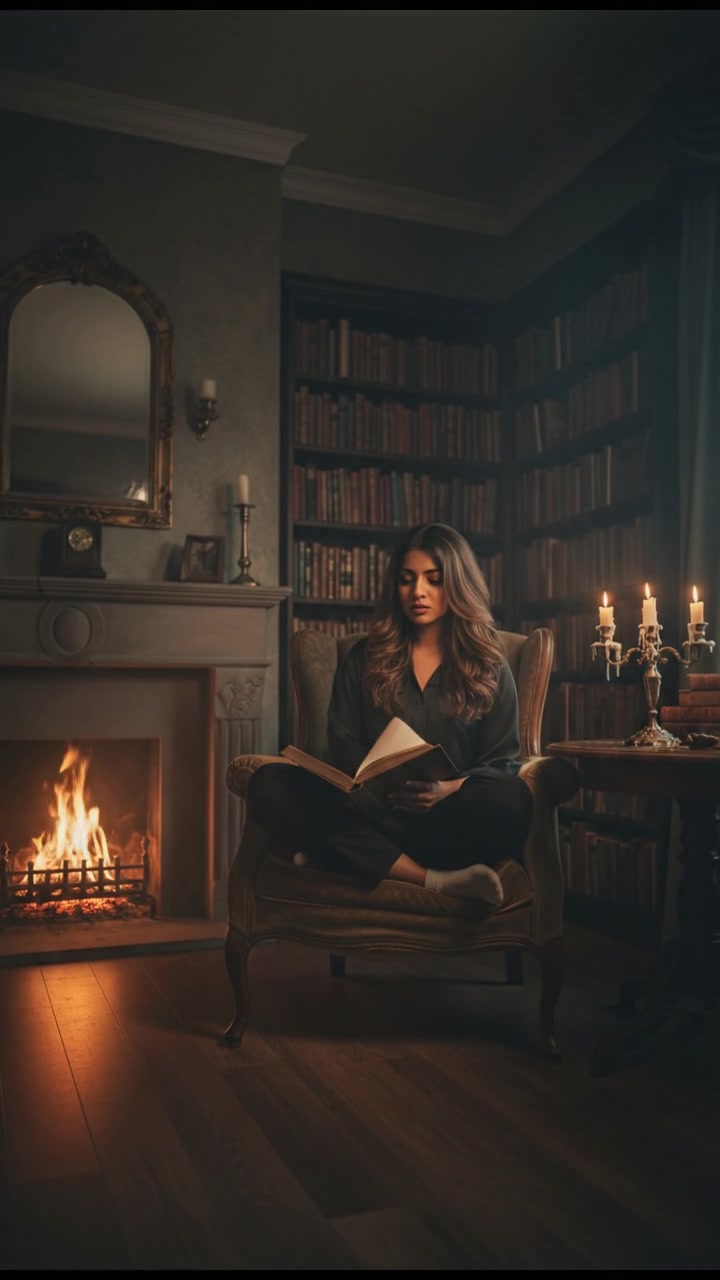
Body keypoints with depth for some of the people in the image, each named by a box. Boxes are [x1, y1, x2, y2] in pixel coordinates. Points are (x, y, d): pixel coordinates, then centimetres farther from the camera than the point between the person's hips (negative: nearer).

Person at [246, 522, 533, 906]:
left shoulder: (489, 666, 10)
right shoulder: (364, 658, 14)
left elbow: (504, 762, 5)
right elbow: (343, 751, 9)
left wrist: (450, 789, -17)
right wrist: (380, 789, -14)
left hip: (449, 823, -1)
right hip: (374, 814, 2)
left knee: (512, 799, -34)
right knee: (268, 783, -23)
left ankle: (342, 855, -26)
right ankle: (435, 880, -32)